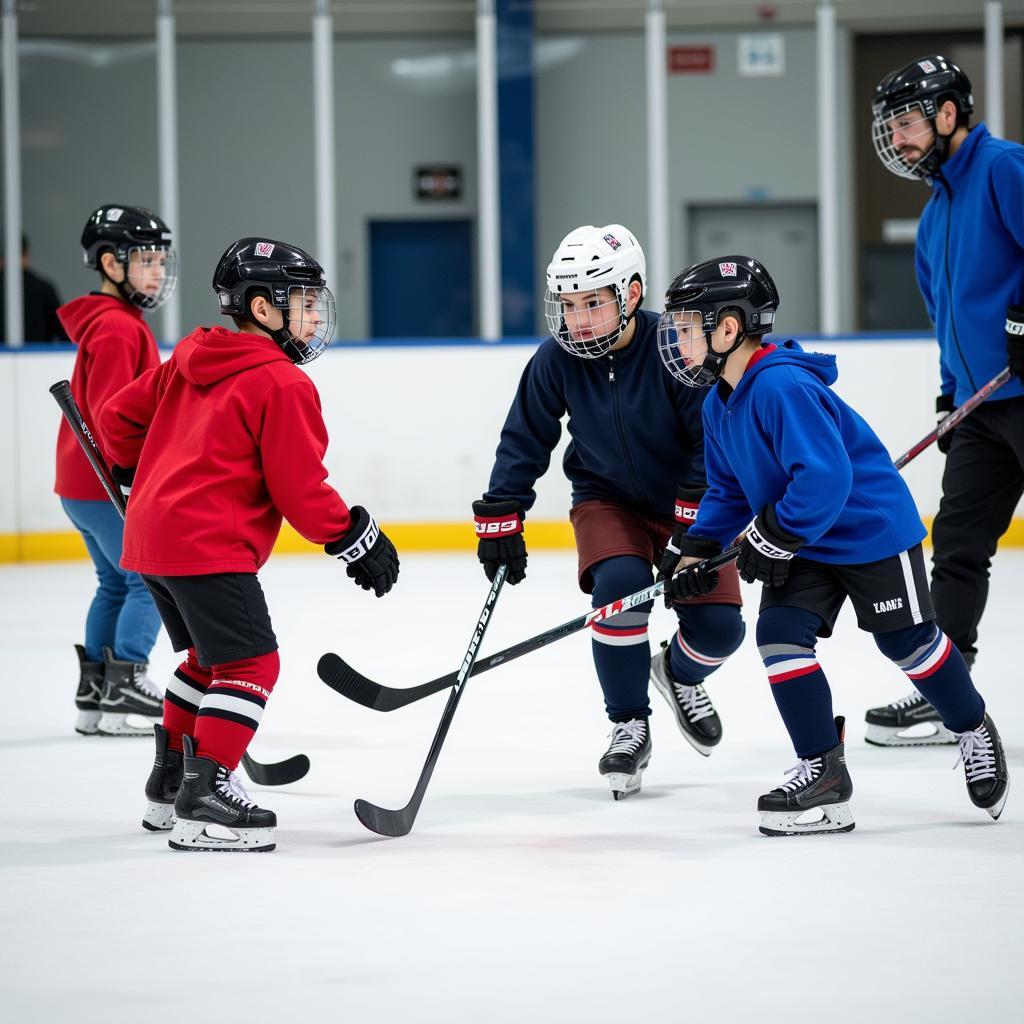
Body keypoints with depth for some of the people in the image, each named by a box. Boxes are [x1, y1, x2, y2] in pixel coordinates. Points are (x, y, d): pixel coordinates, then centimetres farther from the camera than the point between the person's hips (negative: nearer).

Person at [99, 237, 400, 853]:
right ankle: (204, 800, -16)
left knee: (209, 656, 24)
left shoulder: (191, 359, 15)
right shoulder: (282, 384, -10)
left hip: (150, 536, 10)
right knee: (251, 663, -8)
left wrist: (145, 474, 36)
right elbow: (300, 488, -12)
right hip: (210, 544, -10)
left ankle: (170, 783, 30)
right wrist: (356, 537, -2)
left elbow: (120, 417, 21)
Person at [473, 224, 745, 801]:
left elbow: (714, 439, -21)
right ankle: (630, 726, -10)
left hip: (685, 504, -1)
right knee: (620, 584, -29)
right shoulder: (558, 360, -15)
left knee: (719, 625, -13)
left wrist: (696, 526, -27)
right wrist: (500, 518, -6)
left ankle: (680, 673, 26)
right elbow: (525, 440, -2)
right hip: (608, 501, 1)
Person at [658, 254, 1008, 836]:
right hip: (803, 545, 8)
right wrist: (698, 552, 1)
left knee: (909, 641, 4)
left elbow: (824, 478, -35)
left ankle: (974, 729, 31)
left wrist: (770, 540, -27)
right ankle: (822, 771, -2)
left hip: (874, 527, -8)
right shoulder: (720, 404, 2)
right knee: (780, 634, -8)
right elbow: (728, 490, 14)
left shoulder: (783, 387, -29)